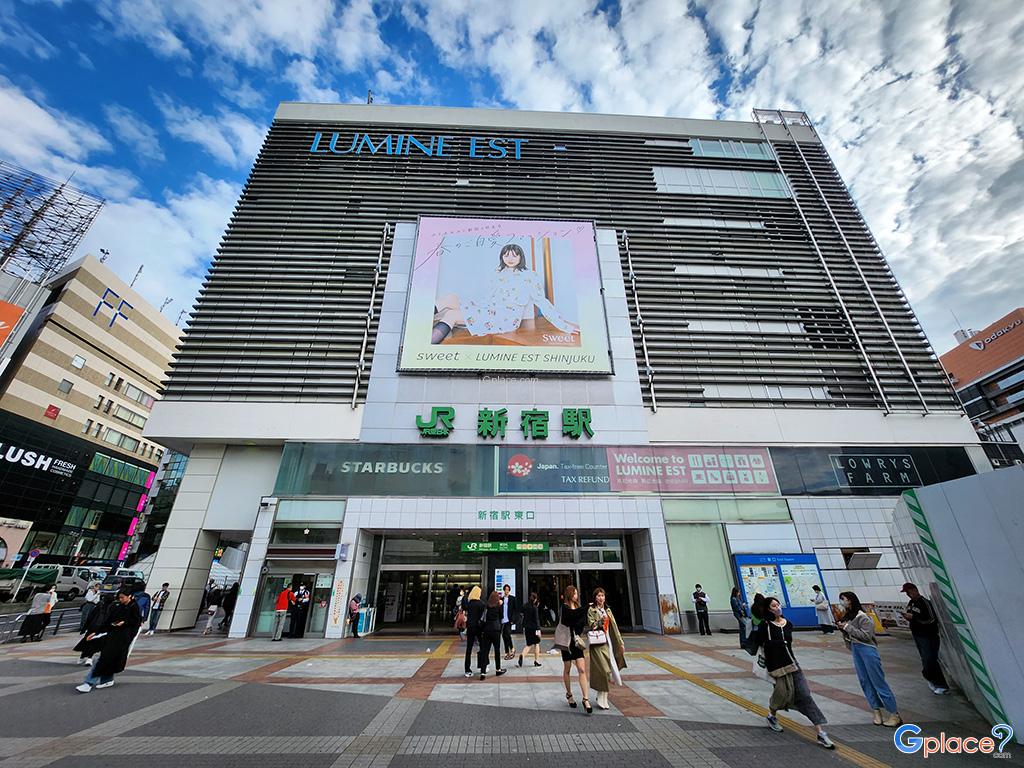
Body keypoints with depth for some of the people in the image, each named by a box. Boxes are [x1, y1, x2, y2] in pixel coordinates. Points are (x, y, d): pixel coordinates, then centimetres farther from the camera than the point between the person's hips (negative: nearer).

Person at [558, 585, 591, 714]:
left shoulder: (578, 607, 8)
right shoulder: (564, 607, -10)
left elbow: (582, 623, 3)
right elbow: (573, 614, -30)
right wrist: (586, 607, -26)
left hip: (577, 642, 4)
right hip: (567, 642, -4)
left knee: (582, 670, -6)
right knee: (567, 670, 12)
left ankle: (586, 699, -4)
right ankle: (569, 695, 31)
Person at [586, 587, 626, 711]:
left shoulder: (608, 610, 13)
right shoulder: (591, 610, -3)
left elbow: (614, 627, 14)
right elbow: (591, 625, -10)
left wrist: (620, 643, 13)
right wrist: (600, 621, -25)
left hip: (607, 642, 6)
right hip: (597, 643, -6)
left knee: (609, 668, 7)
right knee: (603, 669, -10)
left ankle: (602, 695, 24)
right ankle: (602, 700, 1)